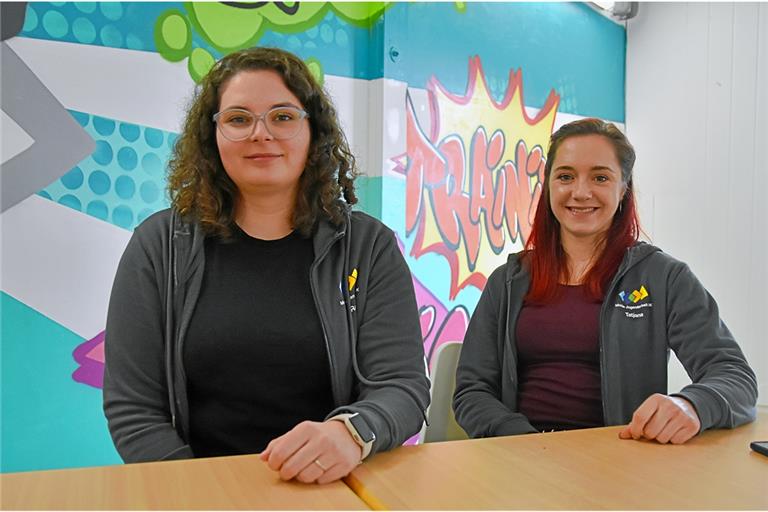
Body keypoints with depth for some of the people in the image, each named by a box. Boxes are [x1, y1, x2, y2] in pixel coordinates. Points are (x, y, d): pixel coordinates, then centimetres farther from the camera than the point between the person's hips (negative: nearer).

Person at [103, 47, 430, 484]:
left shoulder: (370, 247, 1)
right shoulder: (160, 247, 2)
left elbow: (404, 386, -6)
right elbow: (133, 408, 0)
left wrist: (351, 433, -27)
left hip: (334, 486, 1)